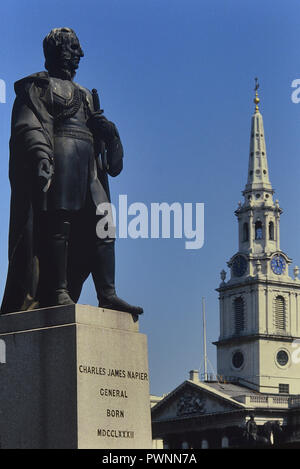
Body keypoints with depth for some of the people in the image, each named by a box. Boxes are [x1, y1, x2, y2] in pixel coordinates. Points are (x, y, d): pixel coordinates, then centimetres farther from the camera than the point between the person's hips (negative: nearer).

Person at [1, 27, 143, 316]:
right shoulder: (40, 86, 9)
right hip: (57, 159, -7)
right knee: (59, 223, -14)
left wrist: (107, 131, 2)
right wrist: (40, 153, -22)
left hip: (88, 164, 7)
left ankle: (107, 295, -8)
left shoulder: (84, 95, 32)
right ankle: (58, 293, -17)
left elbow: (94, 127, 27)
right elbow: (29, 125, -5)